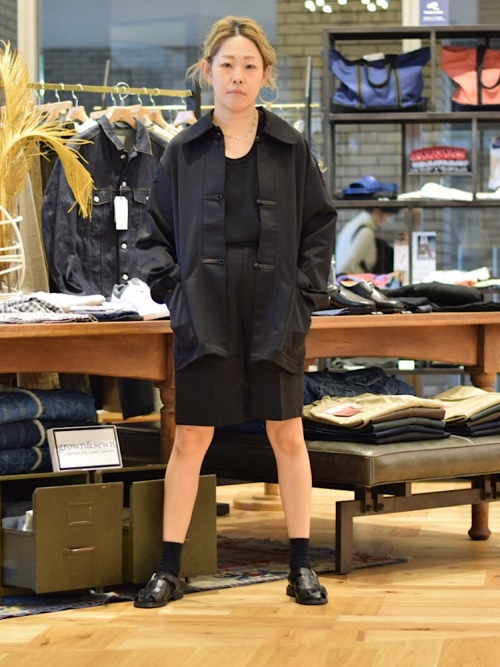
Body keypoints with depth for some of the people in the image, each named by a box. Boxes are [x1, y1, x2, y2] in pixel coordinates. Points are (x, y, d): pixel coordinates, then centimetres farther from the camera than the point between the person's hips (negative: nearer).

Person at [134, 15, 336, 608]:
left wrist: (306, 294, -1)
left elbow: (318, 226, 7)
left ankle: (301, 565, 17)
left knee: (287, 436, 7)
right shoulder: (184, 151, 2)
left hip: (275, 315, 0)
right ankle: (169, 570, 13)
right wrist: (173, 290, -4)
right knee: (190, 440, 4)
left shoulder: (290, 148, 2)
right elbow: (154, 234, 8)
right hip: (205, 317, 0)